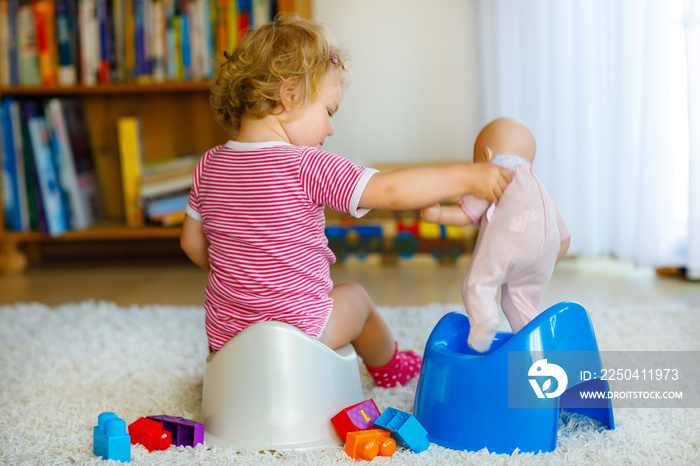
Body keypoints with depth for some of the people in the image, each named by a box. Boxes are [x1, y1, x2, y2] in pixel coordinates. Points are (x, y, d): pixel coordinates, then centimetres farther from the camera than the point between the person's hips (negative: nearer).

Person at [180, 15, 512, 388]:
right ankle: (388, 365, 49)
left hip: (223, 332, 5)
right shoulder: (306, 167, -23)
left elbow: (192, 242, 8)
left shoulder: (209, 165, -2)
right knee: (354, 297, 26)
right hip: (295, 327, -5)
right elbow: (391, 191, -27)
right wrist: (466, 177, -17)